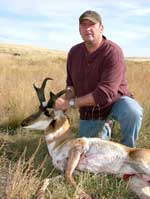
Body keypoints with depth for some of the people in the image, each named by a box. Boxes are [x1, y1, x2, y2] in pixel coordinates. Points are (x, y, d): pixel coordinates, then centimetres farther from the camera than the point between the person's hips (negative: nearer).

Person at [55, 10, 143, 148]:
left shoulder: (112, 52, -26)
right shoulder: (74, 52, -6)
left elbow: (106, 93, -34)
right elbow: (71, 83, 9)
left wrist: (71, 103, -31)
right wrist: (66, 102, -13)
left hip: (115, 101, -5)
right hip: (89, 110, 5)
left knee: (132, 112, -38)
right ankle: (103, 129, 42)